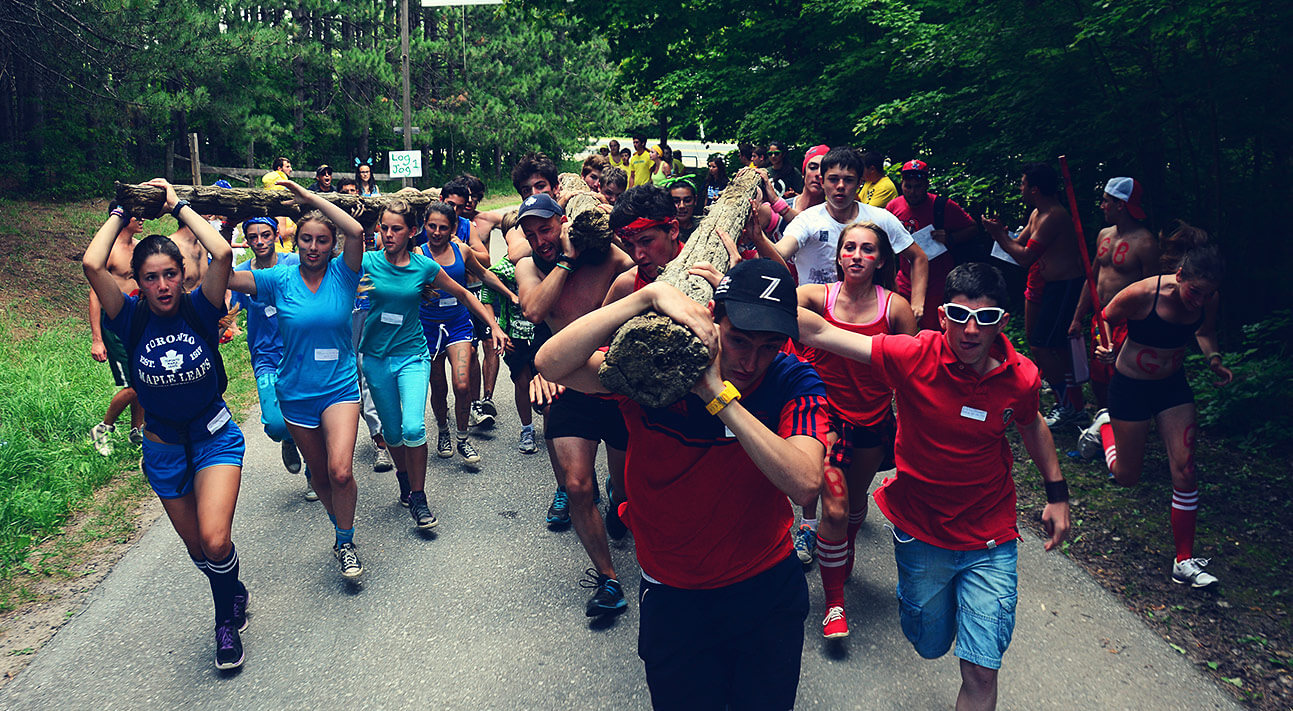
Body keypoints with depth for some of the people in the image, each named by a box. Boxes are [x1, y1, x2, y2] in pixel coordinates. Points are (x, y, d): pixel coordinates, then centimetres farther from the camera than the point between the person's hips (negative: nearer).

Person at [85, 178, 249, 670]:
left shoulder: (199, 308, -12)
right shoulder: (132, 318, -10)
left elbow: (223, 254, -29)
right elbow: (92, 265, -26)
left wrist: (177, 205, -17)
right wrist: (120, 213, -13)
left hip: (214, 435, -2)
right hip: (163, 446, 3)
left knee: (215, 539, -19)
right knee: (197, 548, 14)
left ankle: (227, 620, 10)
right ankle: (235, 595, 44)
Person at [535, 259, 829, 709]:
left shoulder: (794, 382, -16)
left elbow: (804, 484, -32)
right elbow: (552, 365, -32)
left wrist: (719, 393, -35)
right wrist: (650, 294, -37)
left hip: (768, 589, 1)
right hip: (672, 595, 0)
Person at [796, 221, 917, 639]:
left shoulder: (895, 307, -7)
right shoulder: (817, 296, -9)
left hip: (874, 419, 2)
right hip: (827, 412, -2)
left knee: (856, 499, 21)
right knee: (835, 507, -12)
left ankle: (844, 554, 55)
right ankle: (834, 603, 7)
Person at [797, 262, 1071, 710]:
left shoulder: (1021, 378, -13)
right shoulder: (914, 357, -21)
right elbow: (818, 334, -25)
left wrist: (1057, 495, 11)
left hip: (990, 542, 1)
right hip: (920, 534, 0)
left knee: (981, 672, -2)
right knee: (930, 646, 22)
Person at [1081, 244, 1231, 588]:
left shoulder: (1209, 300, -13)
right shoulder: (1142, 294, -28)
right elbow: (1105, 320, -9)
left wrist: (1214, 359, -9)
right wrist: (1106, 348, -22)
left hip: (1173, 385, 4)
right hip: (1131, 387, -3)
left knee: (1184, 468, -8)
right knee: (1127, 477, 8)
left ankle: (1184, 562, 3)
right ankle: (1105, 424, 42)